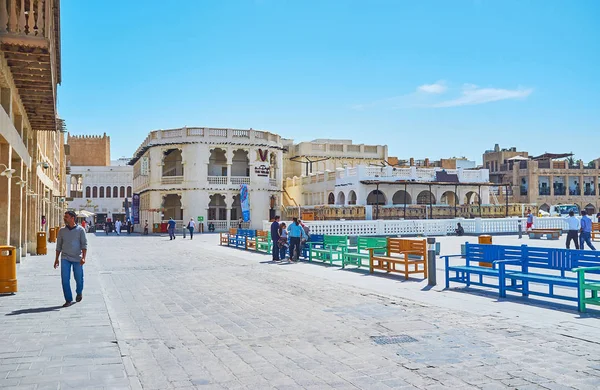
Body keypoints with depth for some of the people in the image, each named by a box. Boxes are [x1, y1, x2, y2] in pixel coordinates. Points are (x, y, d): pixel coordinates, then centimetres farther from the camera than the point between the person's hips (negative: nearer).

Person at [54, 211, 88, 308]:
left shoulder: (80, 230, -3)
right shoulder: (62, 230, 6)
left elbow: (84, 244, -6)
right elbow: (59, 246, 13)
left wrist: (83, 257, -17)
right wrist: (56, 259, 13)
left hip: (77, 258, -2)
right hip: (65, 258, 2)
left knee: (79, 278, 8)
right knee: (65, 279, -7)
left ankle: (79, 292, 38)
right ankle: (68, 300, 1)